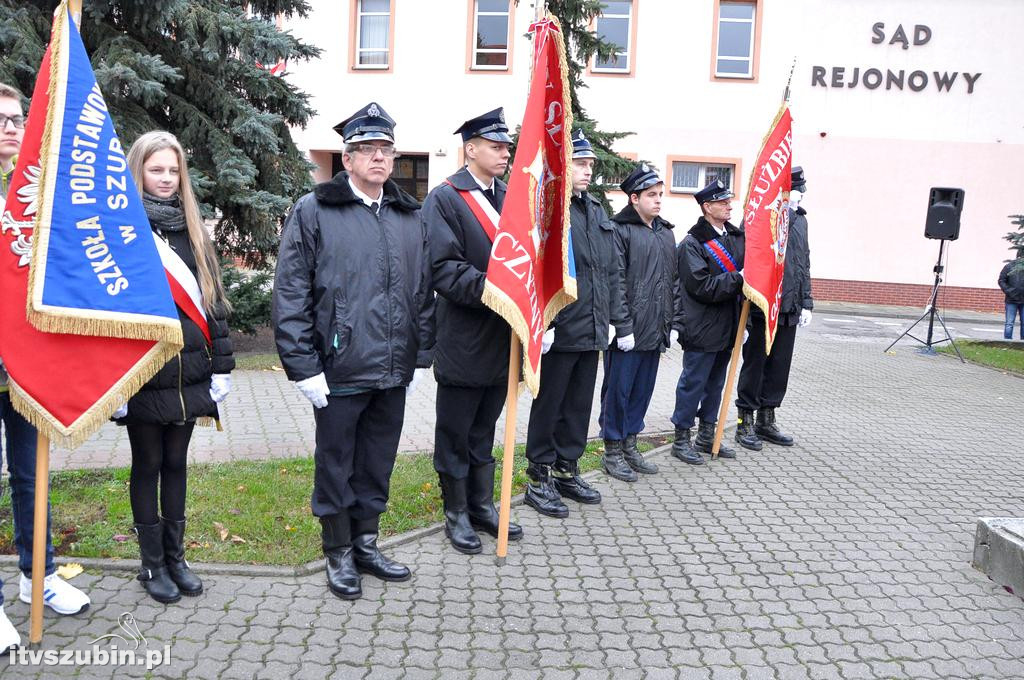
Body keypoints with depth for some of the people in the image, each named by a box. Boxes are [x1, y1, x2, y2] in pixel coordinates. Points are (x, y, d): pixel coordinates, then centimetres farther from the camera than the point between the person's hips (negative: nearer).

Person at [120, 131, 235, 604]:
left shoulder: (193, 231, 9)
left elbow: (213, 300, 9)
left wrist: (220, 368, 5)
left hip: (187, 374, 4)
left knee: (176, 463, 14)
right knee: (148, 465, 9)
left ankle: (175, 556, 27)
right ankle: (152, 564, 22)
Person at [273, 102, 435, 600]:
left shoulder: (410, 216, 10)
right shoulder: (314, 211, -5)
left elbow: (423, 292, 13)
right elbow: (290, 294, -8)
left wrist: (420, 357, 10)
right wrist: (304, 367, -12)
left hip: (393, 372, 5)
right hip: (340, 370, -4)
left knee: (378, 465, 16)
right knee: (336, 465, 10)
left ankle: (366, 544, 34)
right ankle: (338, 554, 28)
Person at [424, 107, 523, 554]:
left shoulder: (509, 198, 12)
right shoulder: (445, 198, -9)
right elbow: (443, 268, -18)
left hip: (502, 338, 7)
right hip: (463, 341, -6)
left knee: (483, 431, 19)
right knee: (455, 434, 8)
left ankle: (482, 507, 32)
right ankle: (456, 514, 23)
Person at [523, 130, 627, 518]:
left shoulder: (596, 213, 15)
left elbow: (610, 271, 18)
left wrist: (613, 318, 14)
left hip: (591, 330, 8)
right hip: (559, 332, -8)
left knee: (579, 407, 16)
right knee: (548, 407, 5)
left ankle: (567, 473, 31)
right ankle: (540, 481, 18)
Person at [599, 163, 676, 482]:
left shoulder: (666, 232, 15)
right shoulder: (619, 229, -9)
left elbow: (672, 280, 17)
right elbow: (615, 282, -14)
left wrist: (671, 323, 12)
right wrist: (623, 327, -17)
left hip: (655, 331, 7)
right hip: (627, 331, -7)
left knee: (642, 391, 14)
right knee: (618, 390, 3)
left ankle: (629, 445, 27)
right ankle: (612, 451, 15)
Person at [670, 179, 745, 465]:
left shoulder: (737, 236, 8)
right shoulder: (692, 243, -12)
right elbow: (702, 287, -20)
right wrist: (737, 279, -22)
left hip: (727, 326, 7)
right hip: (702, 329, -7)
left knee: (715, 383, 16)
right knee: (693, 383, 2)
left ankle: (706, 436, 29)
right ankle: (681, 439, 14)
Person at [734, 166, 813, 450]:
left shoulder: (799, 219, 12)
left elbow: (804, 264, 18)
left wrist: (806, 303, 14)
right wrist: (745, 308, -16)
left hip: (789, 309, 7)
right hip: (761, 309, -7)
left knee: (780, 366, 13)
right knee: (754, 365, 4)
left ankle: (766, 421, 27)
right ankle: (745, 423, 17)